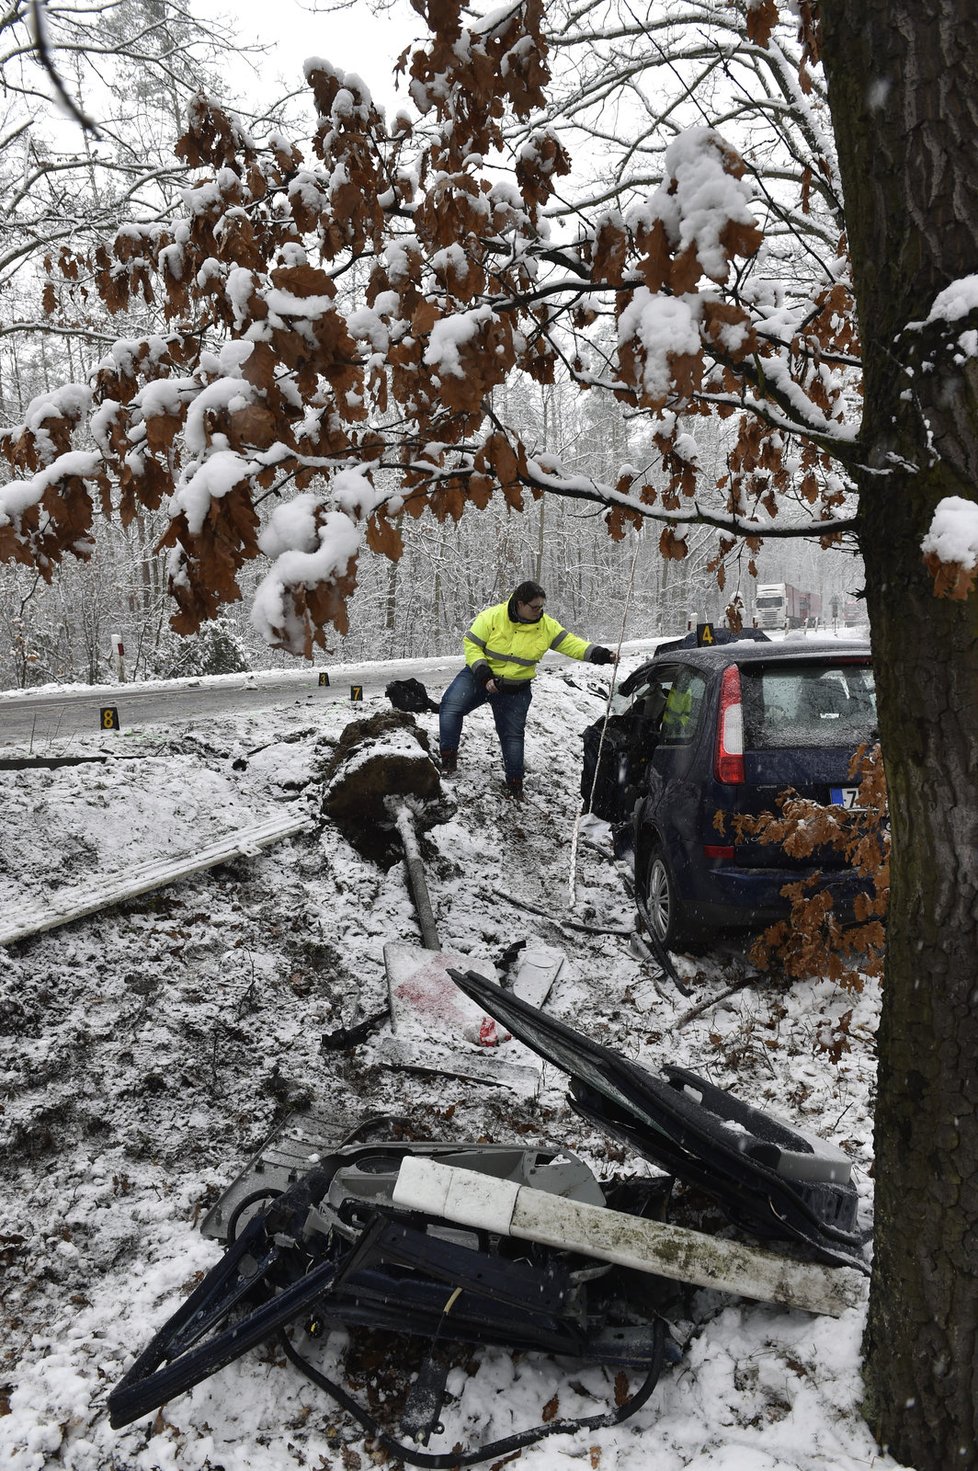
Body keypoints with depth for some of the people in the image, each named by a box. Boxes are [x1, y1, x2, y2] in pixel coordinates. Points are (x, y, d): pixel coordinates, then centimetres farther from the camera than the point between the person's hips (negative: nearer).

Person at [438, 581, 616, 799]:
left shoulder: (546, 625, -9)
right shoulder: (492, 616, -17)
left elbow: (570, 643, -9)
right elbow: (471, 643, -14)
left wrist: (598, 654, -23)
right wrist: (483, 672, -24)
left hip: (516, 690, 2)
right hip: (479, 676, -1)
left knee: (513, 735, 7)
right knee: (451, 707, -21)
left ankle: (515, 785, 19)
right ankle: (448, 760, -12)